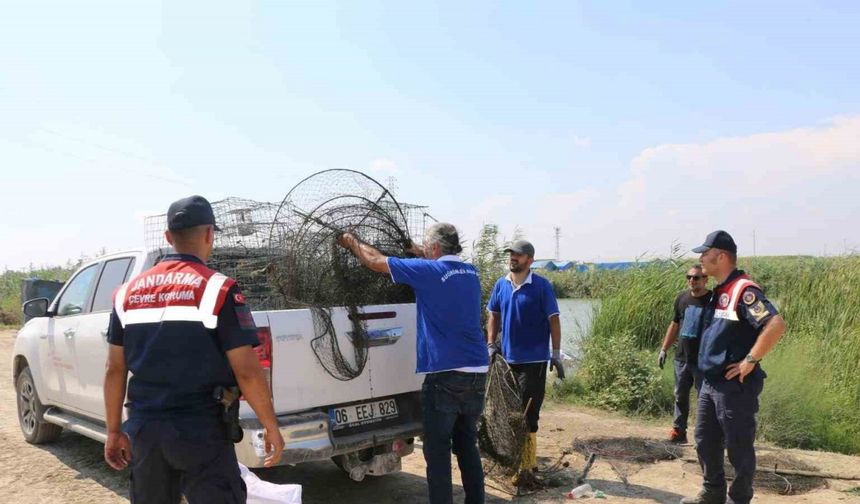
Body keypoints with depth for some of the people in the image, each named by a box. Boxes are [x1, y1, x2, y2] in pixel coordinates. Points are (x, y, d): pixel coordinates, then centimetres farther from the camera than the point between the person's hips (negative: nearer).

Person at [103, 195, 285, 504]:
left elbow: (115, 370, 9)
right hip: (200, 431, -5)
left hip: (143, 429, 6)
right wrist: (271, 428, -4)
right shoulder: (218, 289, -11)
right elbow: (247, 372, -14)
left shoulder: (128, 292, 5)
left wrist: (114, 431, 17)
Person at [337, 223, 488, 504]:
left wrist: (352, 242, 14)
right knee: (467, 446, 17)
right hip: (477, 372, 7)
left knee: (437, 451, 2)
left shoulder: (429, 270, -10)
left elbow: (376, 262, -1)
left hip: (445, 374, -7)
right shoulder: (470, 272, 9)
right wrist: (419, 254, 33)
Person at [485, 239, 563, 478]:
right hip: (507, 358, 5)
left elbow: (553, 320, -9)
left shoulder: (541, 286, -10)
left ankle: (527, 464, 11)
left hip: (533, 360, -5)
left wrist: (556, 354, -12)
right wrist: (491, 344, 4)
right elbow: (493, 315, 13)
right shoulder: (501, 285, 5)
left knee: (527, 413, -1)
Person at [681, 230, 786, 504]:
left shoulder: (743, 291, -18)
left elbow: (776, 325, -29)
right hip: (710, 383, 10)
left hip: (735, 386, -10)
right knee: (705, 442, 19)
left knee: (738, 448, 6)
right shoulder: (719, 292, 12)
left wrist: (750, 361, -23)